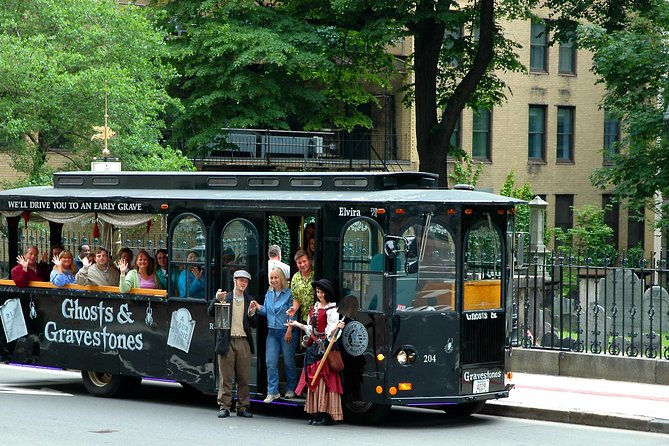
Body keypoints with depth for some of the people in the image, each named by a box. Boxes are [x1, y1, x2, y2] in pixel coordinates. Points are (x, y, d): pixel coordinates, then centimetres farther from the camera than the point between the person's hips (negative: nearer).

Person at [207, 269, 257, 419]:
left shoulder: (249, 300, 13)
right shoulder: (225, 297, 7)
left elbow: (254, 324, 11)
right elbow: (211, 313, -4)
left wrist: (251, 314, -8)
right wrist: (216, 300, -19)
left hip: (243, 341, 2)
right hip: (227, 340, -2)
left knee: (243, 377, 4)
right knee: (226, 377, -1)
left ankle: (243, 407, 11)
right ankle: (224, 407, 4)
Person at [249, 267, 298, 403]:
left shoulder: (289, 293, -8)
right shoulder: (269, 294, 10)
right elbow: (265, 311, 14)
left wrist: (289, 330, -15)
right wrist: (258, 308, -6)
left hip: (286, 332, -5)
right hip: (272, 332, 5)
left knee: (288, 361, 5)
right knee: (270, 362, -2)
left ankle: (291, 389, 20)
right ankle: (272, 392, 2)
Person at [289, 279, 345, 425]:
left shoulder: (331, 310, -8)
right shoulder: (314, 307, 17)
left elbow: (330, 332, -14)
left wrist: (337, 327, -34)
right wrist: (297, 324, 27)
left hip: (325, 347, -8)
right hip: (313, 347, 8)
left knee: (324, 380, -10)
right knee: (312, 379, 7)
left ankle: (325, 414, -9)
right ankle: (315, 414, 11)